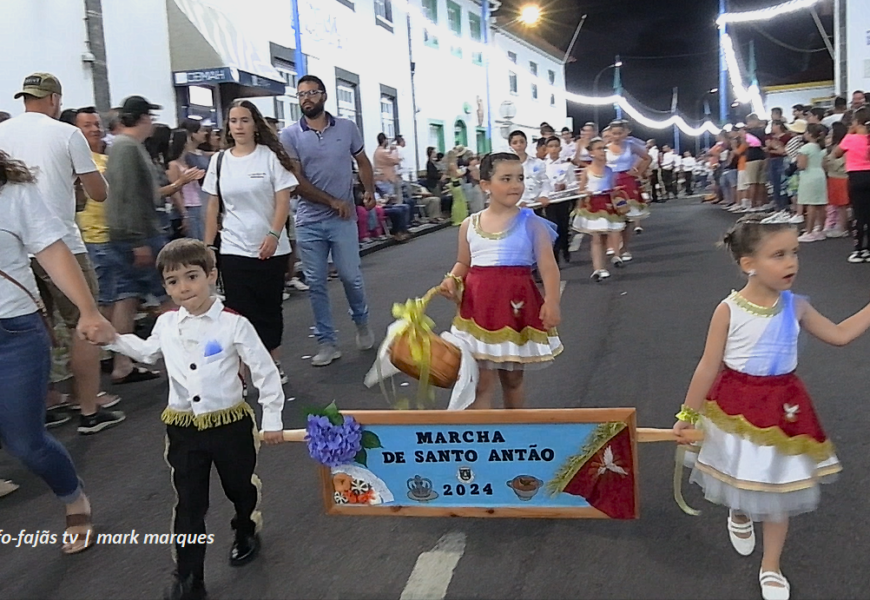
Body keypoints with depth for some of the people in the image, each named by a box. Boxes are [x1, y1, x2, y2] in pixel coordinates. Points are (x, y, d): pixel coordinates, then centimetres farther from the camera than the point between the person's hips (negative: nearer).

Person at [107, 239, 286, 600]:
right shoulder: (165, 325, -1)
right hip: (183, 430, 3)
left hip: (230, 424, -3)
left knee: (240, 487, 20)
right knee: (188, 504, 7)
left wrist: (272, 419, -7)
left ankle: (246, 534, 50)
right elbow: (149, 352, 24)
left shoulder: (234, 324, -15)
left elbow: (265, 372, -9)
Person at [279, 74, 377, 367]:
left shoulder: (347, 127, 2)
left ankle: (361, 323, 33)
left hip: (343, 219, 0)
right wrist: (333, 201, -10)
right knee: (315, 283, 4)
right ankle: (327, 342, 15)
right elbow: (296, 180, -6)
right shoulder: (290, 135, -2)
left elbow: (362, 161, 14)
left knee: (351, 276, 4)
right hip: (309, 221, 0)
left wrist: (369, 191, -4)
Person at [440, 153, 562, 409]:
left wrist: (551, 302, -21)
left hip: (517, 306, -1)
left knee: (513, 379, 14)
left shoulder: (531, 223, -5)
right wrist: (452, 280, -5)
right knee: (481, 381, 3)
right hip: (479, 308, 2)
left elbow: (548, 267, -8)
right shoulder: (469, 225, 4)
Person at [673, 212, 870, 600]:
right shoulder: (729, 310, -18)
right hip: (738, 405, -3)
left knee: (779, 487, 12)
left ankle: (771, 567, 30)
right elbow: (709, 366, -12)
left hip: (781, 407, 3)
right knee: (742, 479, 17)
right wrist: (688, 414, -8)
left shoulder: (795, 307, -7)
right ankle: (739, 516, 55)